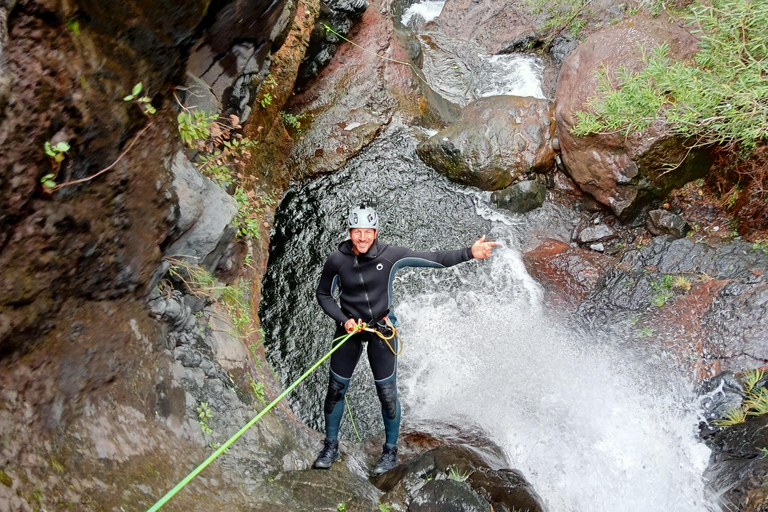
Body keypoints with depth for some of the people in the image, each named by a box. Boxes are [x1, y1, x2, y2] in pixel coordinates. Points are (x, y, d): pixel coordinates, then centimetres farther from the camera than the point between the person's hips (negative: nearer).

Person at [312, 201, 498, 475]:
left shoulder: (391, 255, -14)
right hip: (349, 329, 1)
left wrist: (468, 253, -23)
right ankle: (331, 447, 30)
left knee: (387, 393, 2)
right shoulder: (337, 261, -12)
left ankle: (391, 452, 23)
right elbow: (323, 295, 2)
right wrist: (343, 319, -12)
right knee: (336, 389, 8)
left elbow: (434, 259, -13)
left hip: (381, 329, -1)